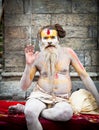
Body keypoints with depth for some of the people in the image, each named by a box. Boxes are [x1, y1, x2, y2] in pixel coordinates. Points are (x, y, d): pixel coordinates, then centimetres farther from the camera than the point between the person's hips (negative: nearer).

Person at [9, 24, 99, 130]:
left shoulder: (67, 52, 2)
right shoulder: (37, 57, 0)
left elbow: (84, 76, 6)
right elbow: (24, 87, 1)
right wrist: (28, 64, -13)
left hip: (61, 100, 3)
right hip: (40, 95, -2)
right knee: (30, 113, -38)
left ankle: (25, 109, -16)